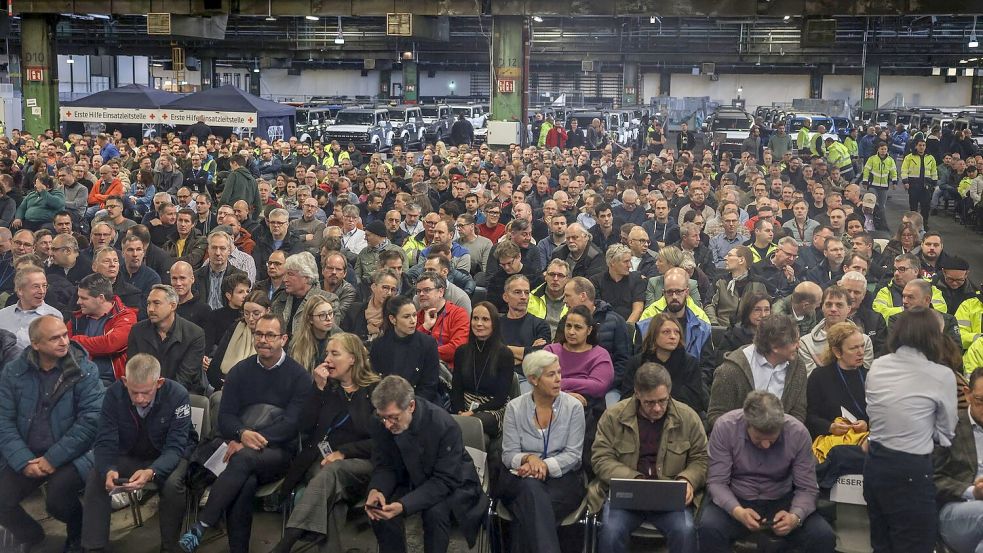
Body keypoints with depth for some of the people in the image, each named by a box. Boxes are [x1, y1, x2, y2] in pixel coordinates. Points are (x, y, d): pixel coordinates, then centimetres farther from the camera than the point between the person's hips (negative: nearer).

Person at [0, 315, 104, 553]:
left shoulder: (84, 371, -8)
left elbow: (90, 420, -15)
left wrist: (53, 459, -18)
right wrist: (24, 461, -16)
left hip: (70, 455, -3)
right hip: (25, 456, 4)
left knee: (57, 502, -26)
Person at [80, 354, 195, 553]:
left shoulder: (177, 395, -26)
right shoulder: (114, 394, -18)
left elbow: (175, 447, -27)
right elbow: (105, 442, -18)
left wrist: (152, 472, -48)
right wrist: (109, 470, -41)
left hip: (169, 456, -3)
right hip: (129, 455, 3)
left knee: (172, 484, -33)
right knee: (95, 479, -22)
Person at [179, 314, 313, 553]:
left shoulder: (299, 376, 2)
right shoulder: (240, 371, 13)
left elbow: (292, 423, -8)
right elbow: (225, 416, 6)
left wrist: (253, 440, -19)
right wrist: (242, 433, -18)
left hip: (279, 451, -2)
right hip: (239, 446, 2)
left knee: (243, 459, -36)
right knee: (245, 484, -33)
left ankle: (200, 526, -34)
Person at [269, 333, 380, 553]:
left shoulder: (375, 389, 5)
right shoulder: (327, 386, 17)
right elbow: (306, 427, 5)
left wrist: (343, 452, -13)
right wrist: (319, 388, -4)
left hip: (361, 462, -3)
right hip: (324, 457, 3)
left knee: (330, 472, -37)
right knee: (330, 493, -34)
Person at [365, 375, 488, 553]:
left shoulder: (444, 425, -31)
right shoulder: (381, 424, -17)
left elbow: (445, 480, -28)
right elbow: (385, 467, -6)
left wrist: (404, 505, -40)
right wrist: (376, 490, -31)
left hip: (450, 484, -4)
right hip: (410, 481, 4)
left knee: (435, 512, -33)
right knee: (379, 511, -22)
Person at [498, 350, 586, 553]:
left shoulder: (573, 406, 1)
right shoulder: (515, 407, 4)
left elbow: (573, 454, -4)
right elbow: (509, 454, 1)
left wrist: (545, 465, -20)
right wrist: (528, 459, -21)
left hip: (562, 477, 0)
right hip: (520, 477, 0)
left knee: (530, 508, -33)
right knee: (533, 490, -36)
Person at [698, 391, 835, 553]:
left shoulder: (798, 432, -14)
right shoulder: (725, 427, -17)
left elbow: (807, 488, -7)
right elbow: (717, 482, -13)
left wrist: (796, 517, -28)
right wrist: (737, 511, -32)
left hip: (781, 503, 2)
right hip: (736, 501, -2)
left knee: (824, 537, -21)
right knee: (708, 529, -33)